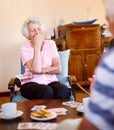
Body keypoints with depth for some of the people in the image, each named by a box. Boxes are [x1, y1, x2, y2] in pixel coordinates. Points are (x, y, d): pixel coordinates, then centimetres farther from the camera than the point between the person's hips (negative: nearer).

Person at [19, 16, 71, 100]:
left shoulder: (50, 44, 7)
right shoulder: (24, 49, 0)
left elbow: (58, 69, -2)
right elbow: (36, 69, -17)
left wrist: (41, 70, -12)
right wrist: (37, 47, -14)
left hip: (50, 81, 2)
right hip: (32, 83, -2)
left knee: (63, 91, -31)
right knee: (47, 92, -35)